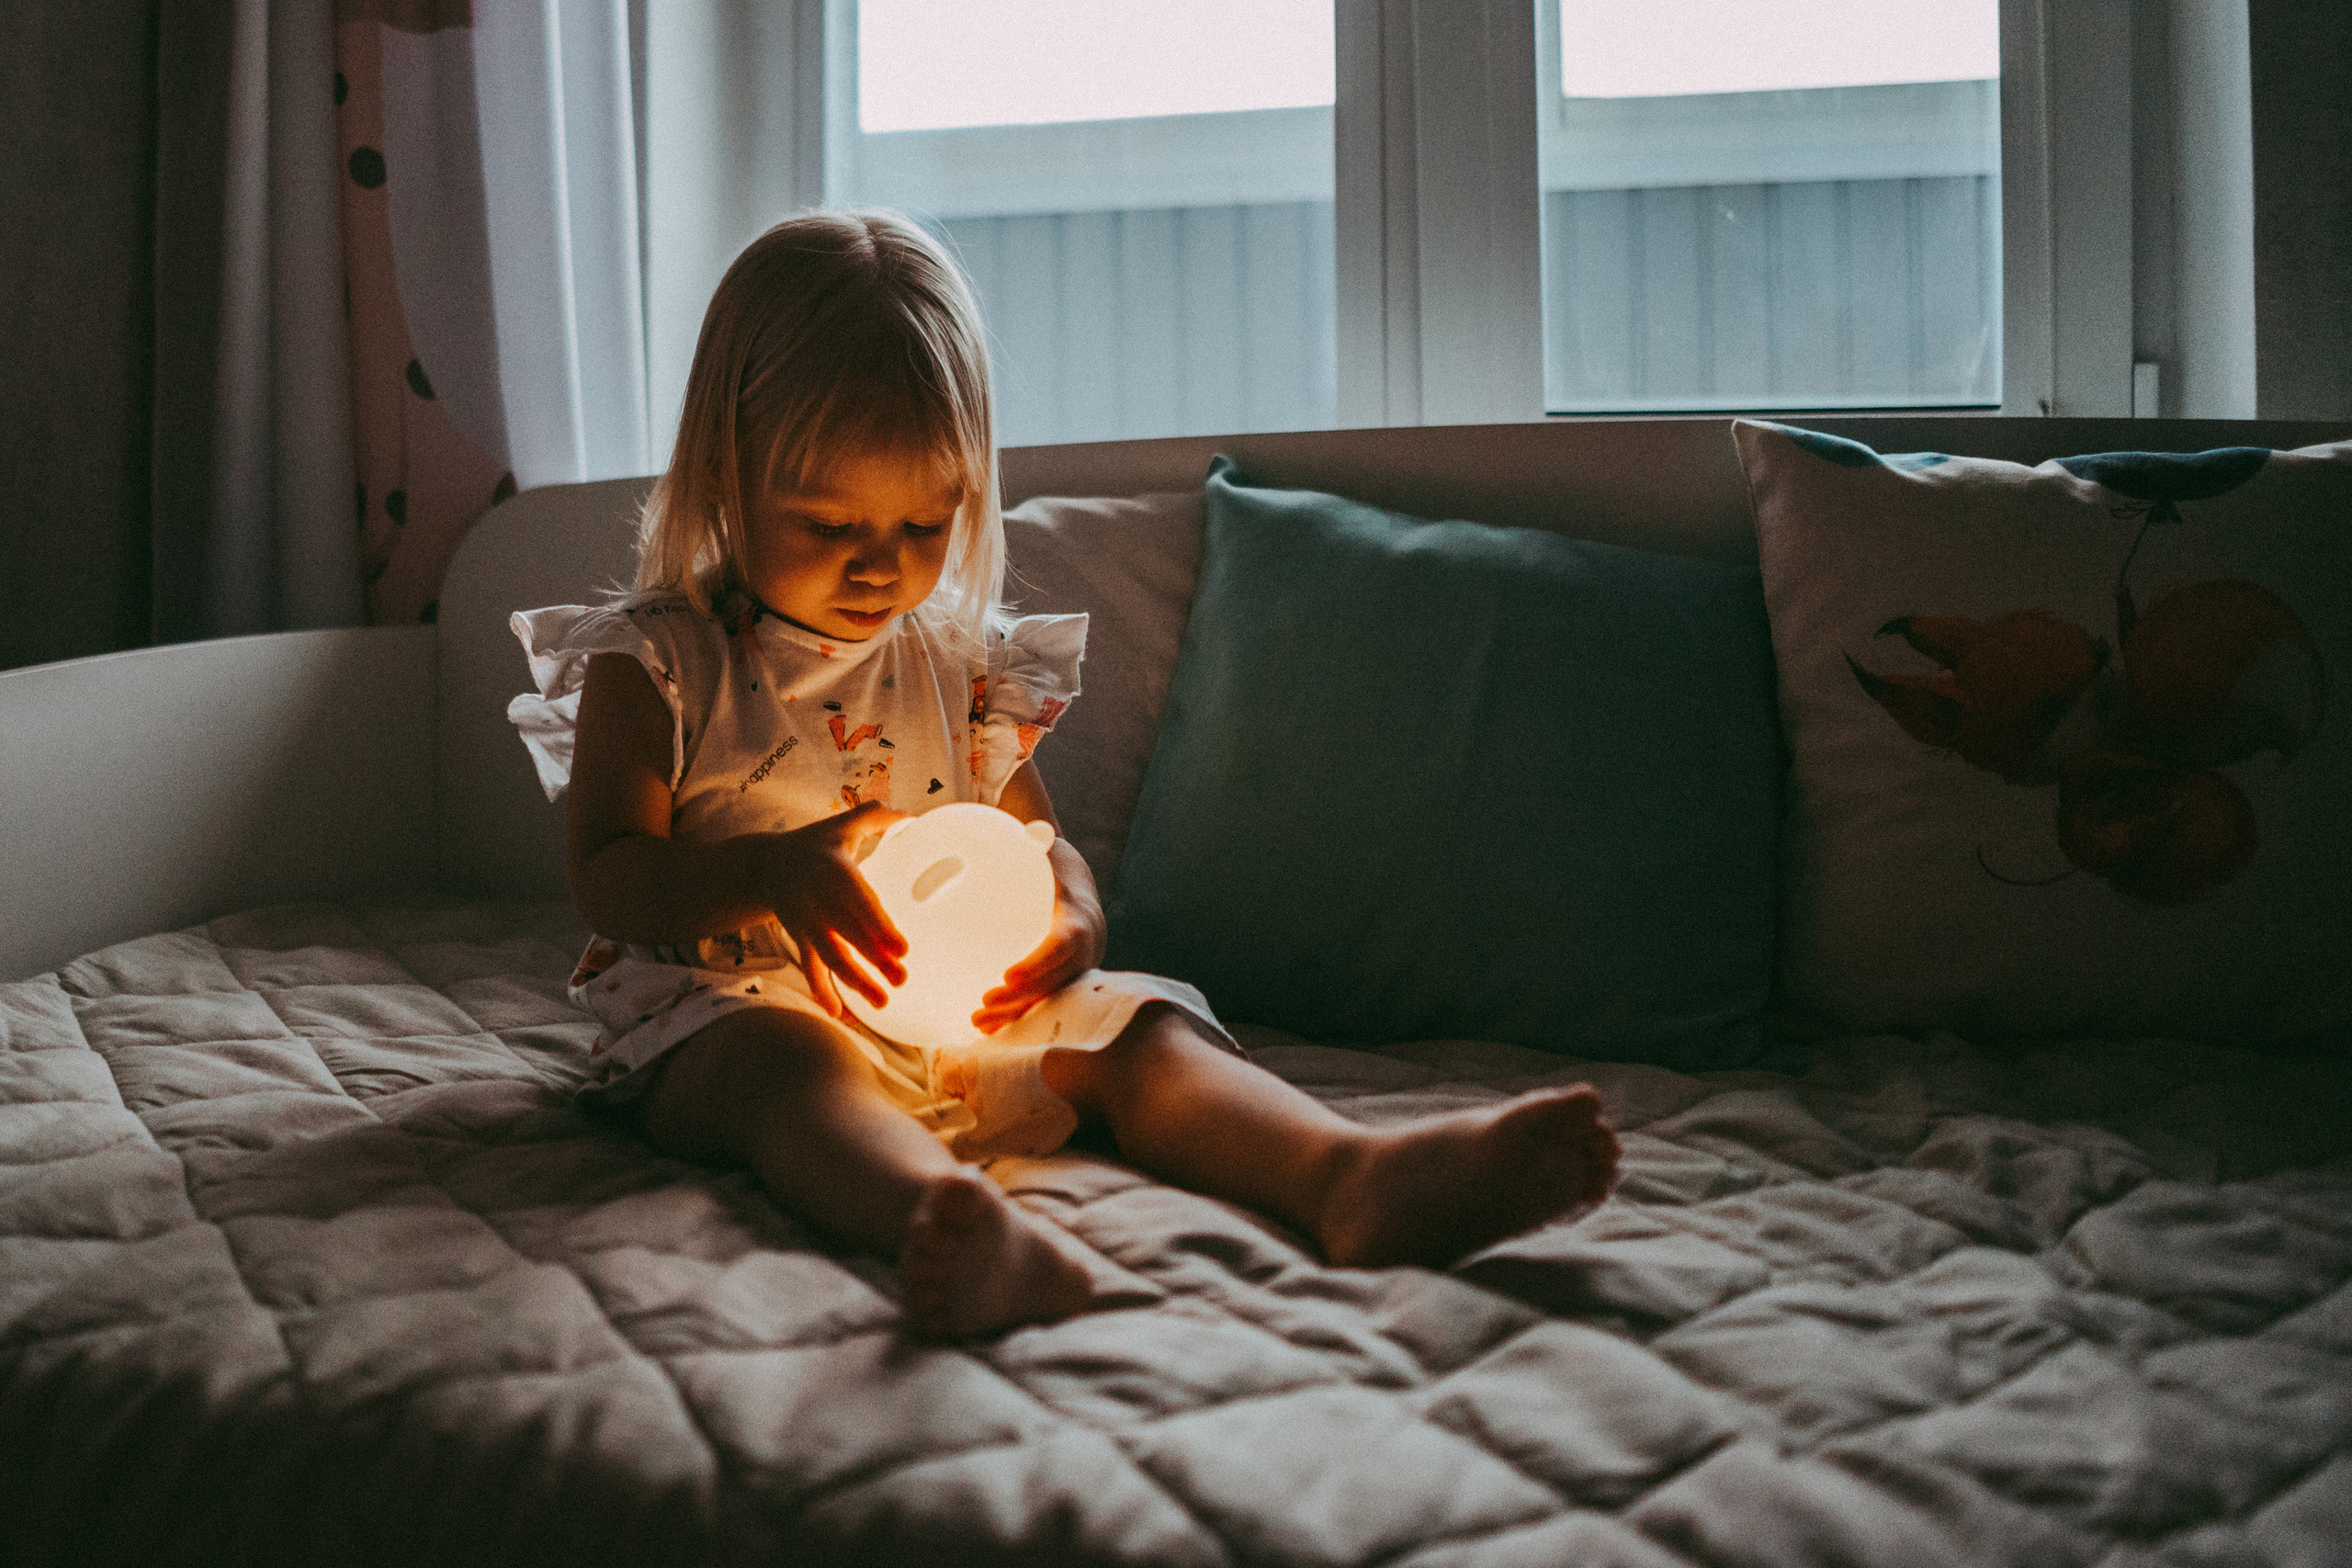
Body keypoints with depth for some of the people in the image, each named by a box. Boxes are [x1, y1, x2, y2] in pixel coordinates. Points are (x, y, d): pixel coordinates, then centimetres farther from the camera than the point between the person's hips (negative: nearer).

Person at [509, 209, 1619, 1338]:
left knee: (1130, 1024, -21)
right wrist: (774, 875, -26)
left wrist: (1070, 912, -10)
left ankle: (1355, 1177, -47)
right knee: (786, 1060, -39)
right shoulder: (655, 663, 0)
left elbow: (1038, 843, 17)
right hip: (731, 1008, -4)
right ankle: (952, 1227, -70)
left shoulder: (964, 663, 13)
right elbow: (607, 882, -5)